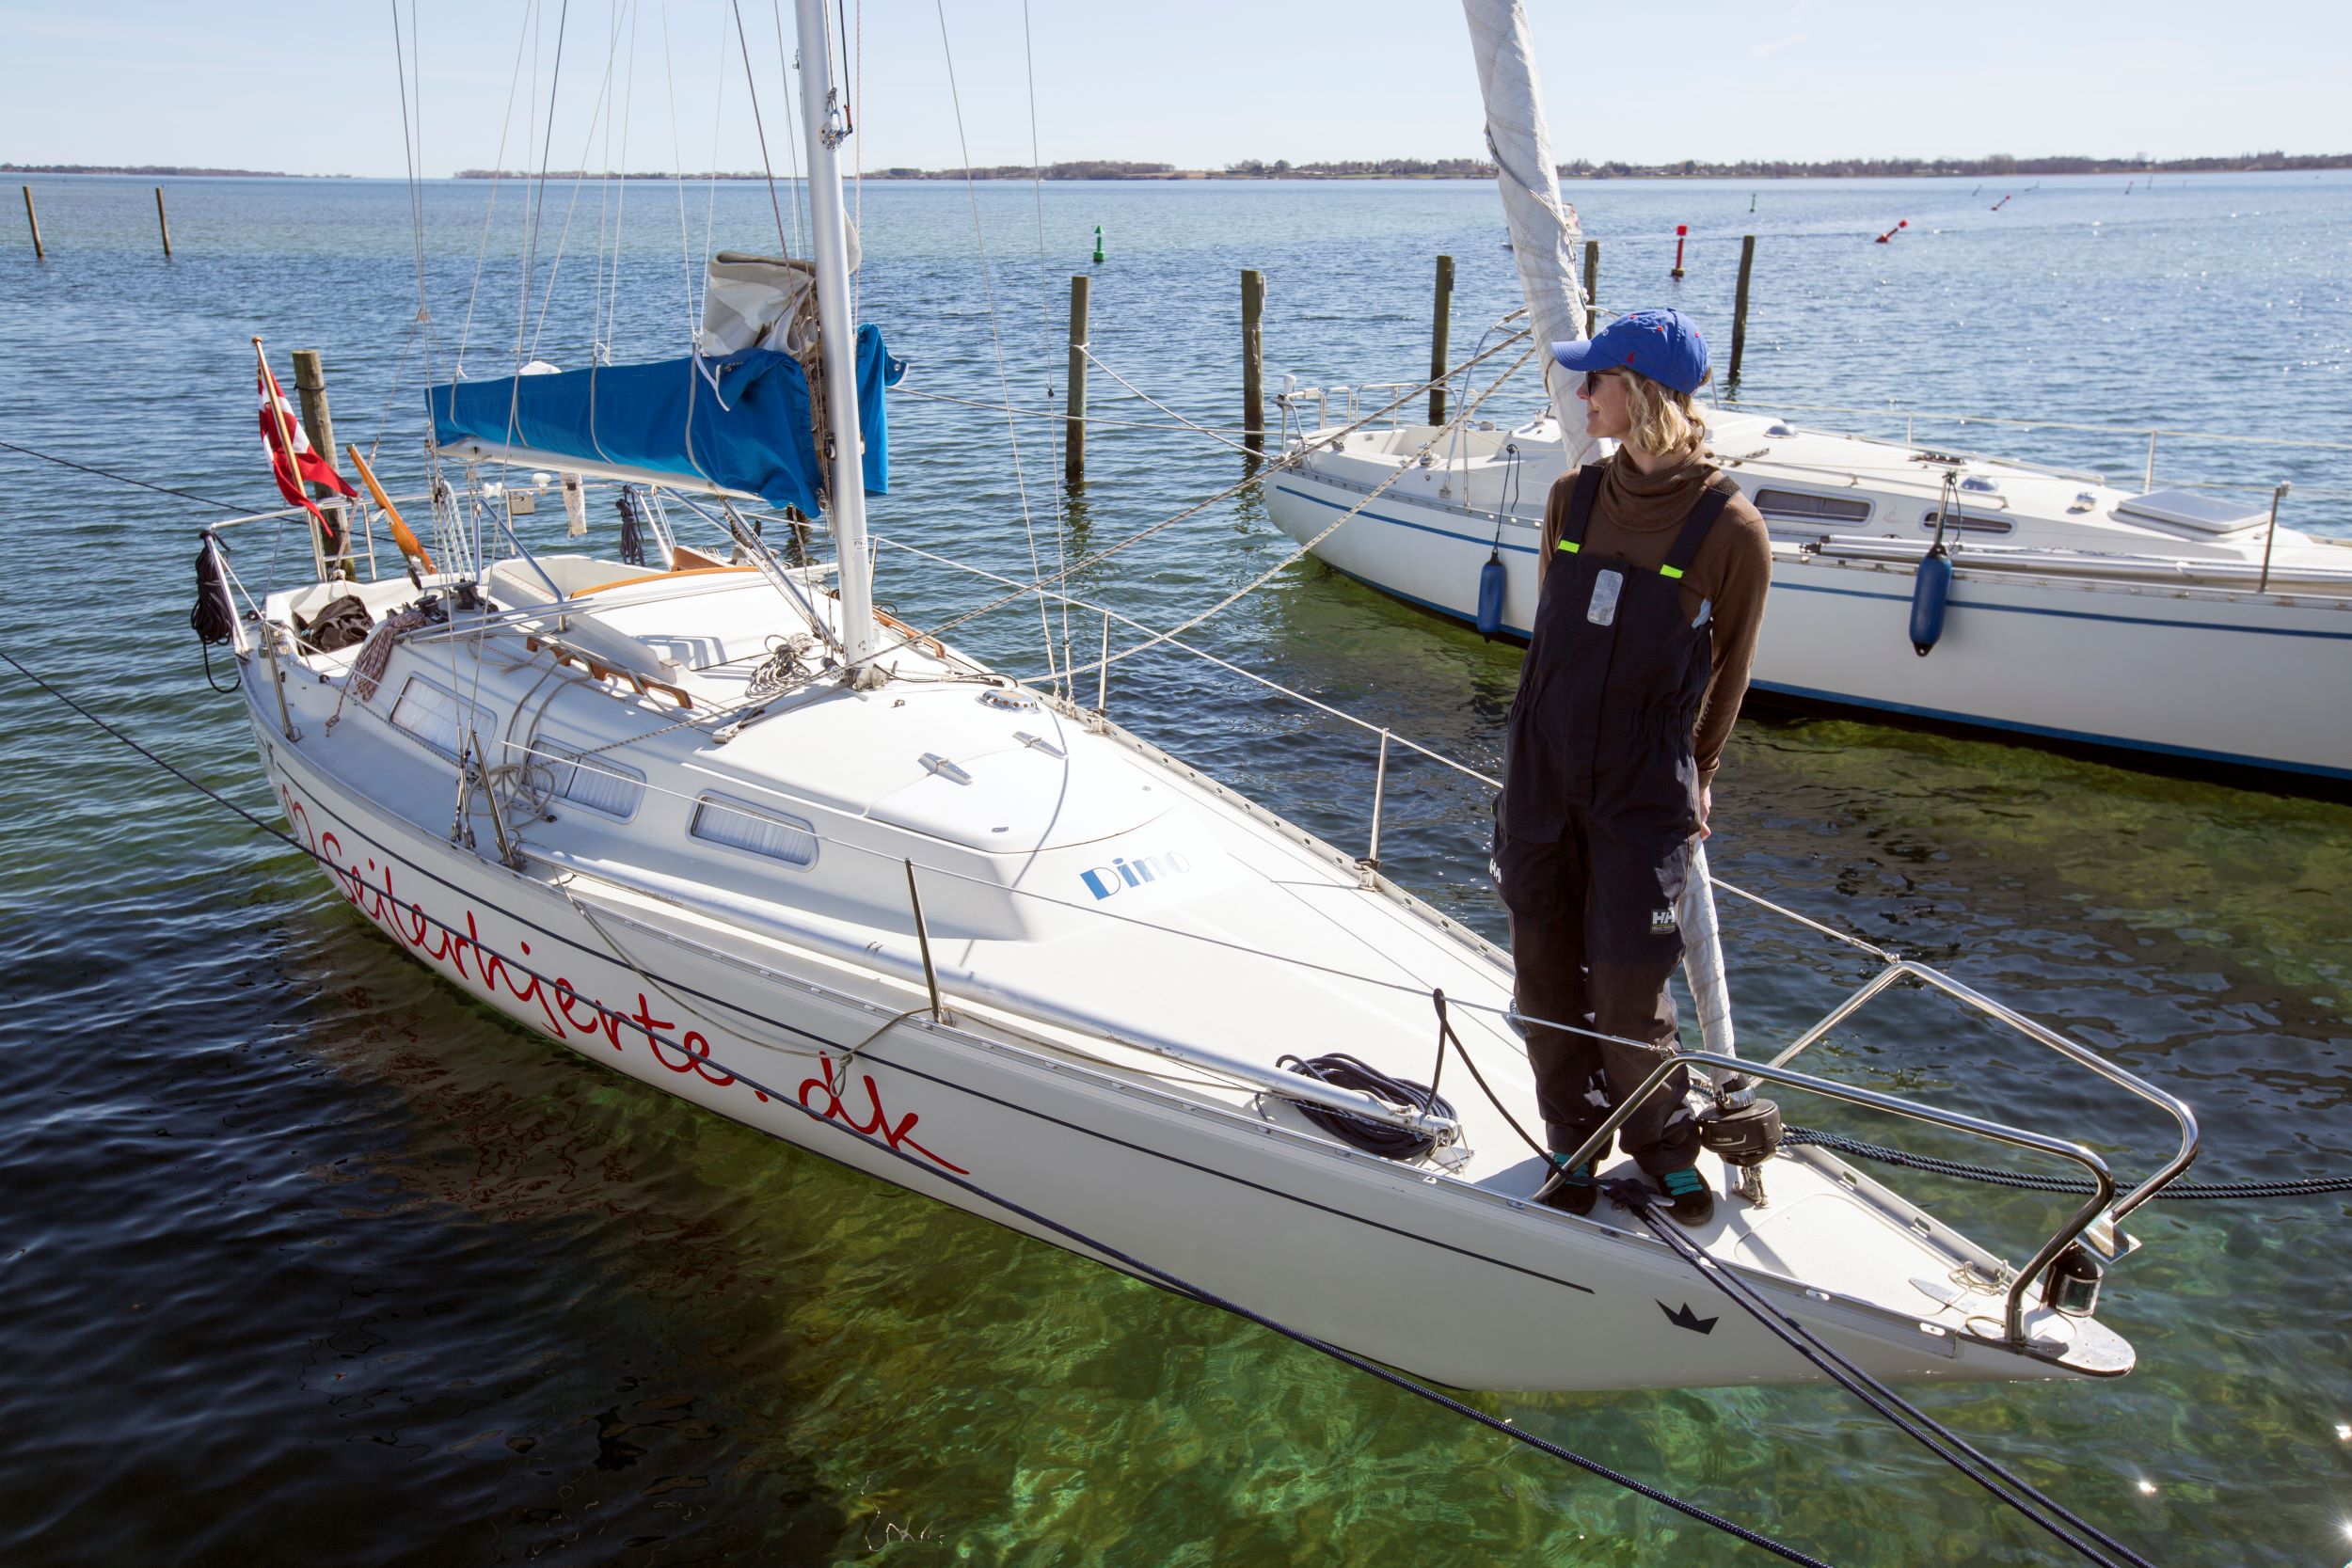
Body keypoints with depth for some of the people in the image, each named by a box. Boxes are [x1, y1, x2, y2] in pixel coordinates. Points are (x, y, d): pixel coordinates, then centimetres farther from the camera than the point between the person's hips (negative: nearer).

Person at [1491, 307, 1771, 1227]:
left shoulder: (1729, 530, -10)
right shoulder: (1574, 497, 3)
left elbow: (1726, 674, 2)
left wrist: (1693, 779, 9)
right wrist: (1542, 745, 15)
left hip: (1644, 796, -4)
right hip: (1541, 777, 4)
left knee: (1627, 996, 1)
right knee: (1545, 980, 10)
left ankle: (1665, 1146, 30)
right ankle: (1576, 1146, 32)